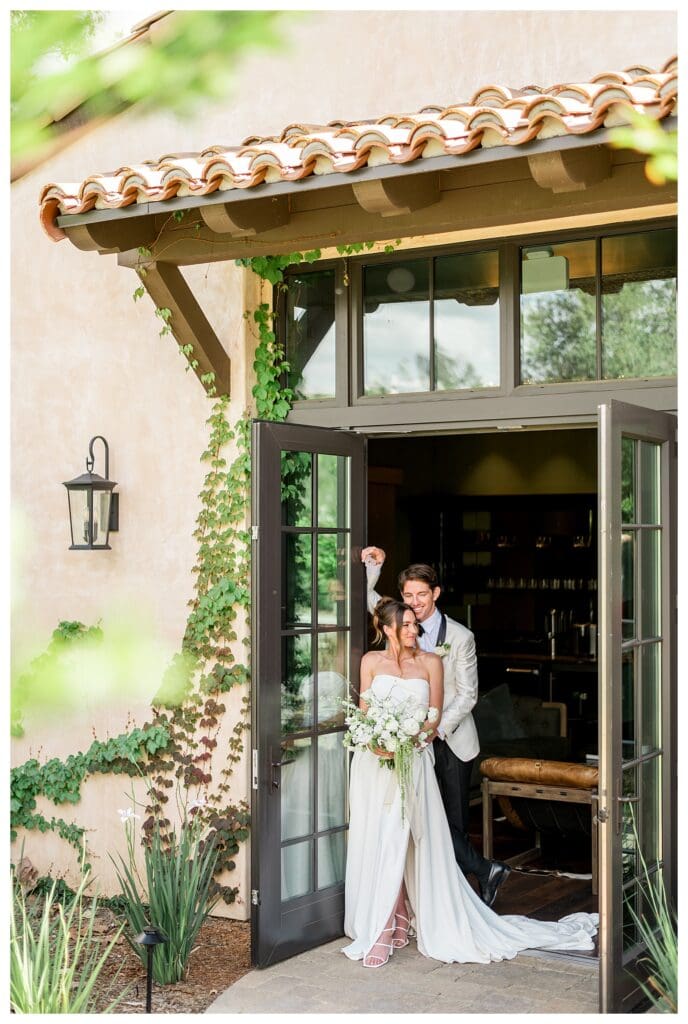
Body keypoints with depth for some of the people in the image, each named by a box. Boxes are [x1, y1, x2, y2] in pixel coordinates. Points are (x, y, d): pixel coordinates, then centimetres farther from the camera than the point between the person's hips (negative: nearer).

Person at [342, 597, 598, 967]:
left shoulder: (430, 662, 4)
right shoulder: (371, 661, 5)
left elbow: (434, 716, 1)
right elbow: (363, 713, 7)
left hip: (413, 763, 0)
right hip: (374, 763, 1)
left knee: (419, 846, -3)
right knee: (377, 846, 1)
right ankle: (378, 929, 11)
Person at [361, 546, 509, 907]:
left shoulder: (460, 637, -8)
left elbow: (467, 694, -7)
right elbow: (368, 599, 14)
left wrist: (437, 728, -19)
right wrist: (372, 566, -5)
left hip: (451, 740, -3)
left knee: (454, 821, 3)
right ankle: (485, 870, 13)